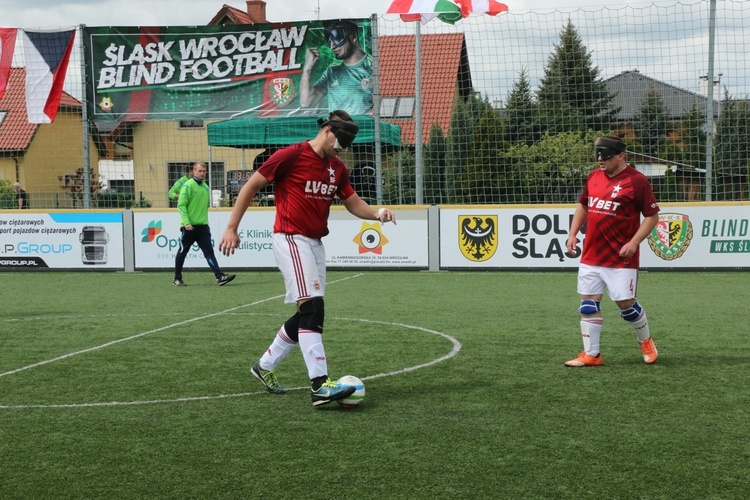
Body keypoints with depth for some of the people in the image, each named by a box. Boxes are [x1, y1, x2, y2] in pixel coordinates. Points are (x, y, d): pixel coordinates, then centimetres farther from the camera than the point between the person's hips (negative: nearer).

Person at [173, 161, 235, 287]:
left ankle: (219, 277, -15)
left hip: (203, 226, 5)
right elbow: (181, 205, -13)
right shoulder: (188, 186, -8)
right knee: (182, 252, 7)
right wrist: (186, 222, -20)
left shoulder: (206, 187, 12)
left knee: (209, 251, -5)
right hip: (189, 227, -5)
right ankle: (177, 279, 20)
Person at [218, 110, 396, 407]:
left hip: (315, 244, 9)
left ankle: (265, 366, 29)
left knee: (308, 315, 11)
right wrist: (231, 229, -6)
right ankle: (320, 385, -23)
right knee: (312, 308, -19)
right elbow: (251, 187, -4)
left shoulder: (338, 168, 13)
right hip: (291, 239, -9)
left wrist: (376, 214, -3)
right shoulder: (292, 156, -9)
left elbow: (353, 203, 19)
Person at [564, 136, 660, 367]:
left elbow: (652, 215, -8)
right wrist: (573, 233, 11)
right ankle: (591, 355, 12)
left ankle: (646, 342, 26)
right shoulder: (594, 176, 8)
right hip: (590, 256, 6)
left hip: (621, 259, -6)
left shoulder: (637, 181, -10)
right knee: (588, 303, 4)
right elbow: (583, 205, 22)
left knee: (626, 303, -1)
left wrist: (634, 242, -17)